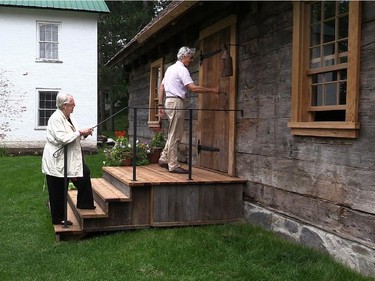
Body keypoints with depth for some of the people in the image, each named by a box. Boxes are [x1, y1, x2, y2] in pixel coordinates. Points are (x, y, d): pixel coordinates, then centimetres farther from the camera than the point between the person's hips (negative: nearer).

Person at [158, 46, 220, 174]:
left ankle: (164, 159, 15)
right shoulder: (181, 69, -10)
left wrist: (160, 104, 17)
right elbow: (193, 88, -20)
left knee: (173, 134, 14)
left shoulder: (170, 68, 20)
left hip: (169, 101, 10)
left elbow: (161, 87, 19)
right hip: (176, 102, -10)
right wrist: (212, 90, -15)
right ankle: (173, 165, -3)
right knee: (175, 136, -6)